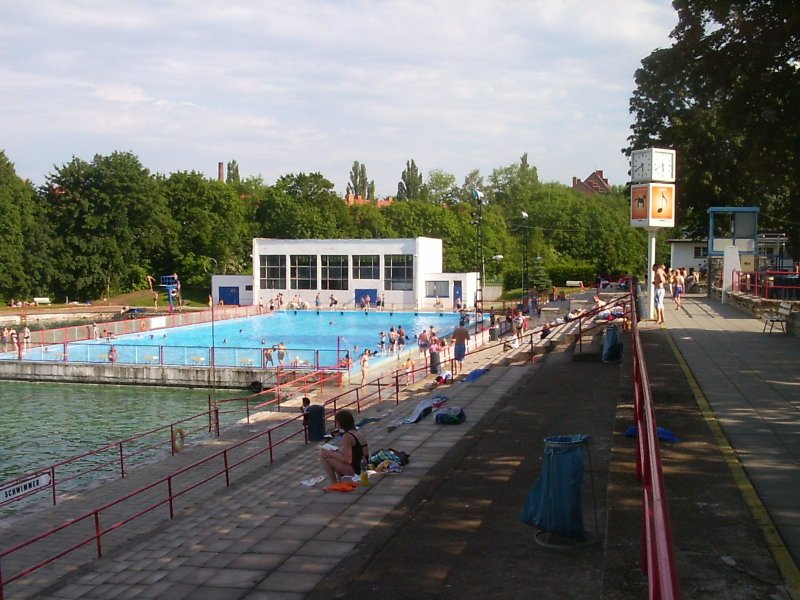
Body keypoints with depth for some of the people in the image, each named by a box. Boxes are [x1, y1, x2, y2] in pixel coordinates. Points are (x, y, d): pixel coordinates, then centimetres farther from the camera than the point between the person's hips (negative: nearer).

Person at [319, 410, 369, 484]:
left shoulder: (347, 436, -17)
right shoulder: (359, 433, 8)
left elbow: (347, 460, -20)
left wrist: (331, 454, -8)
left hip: (355, 471, -9)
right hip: (364, 468, 9)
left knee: (323, 455, -4)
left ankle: (334, 484, 0)